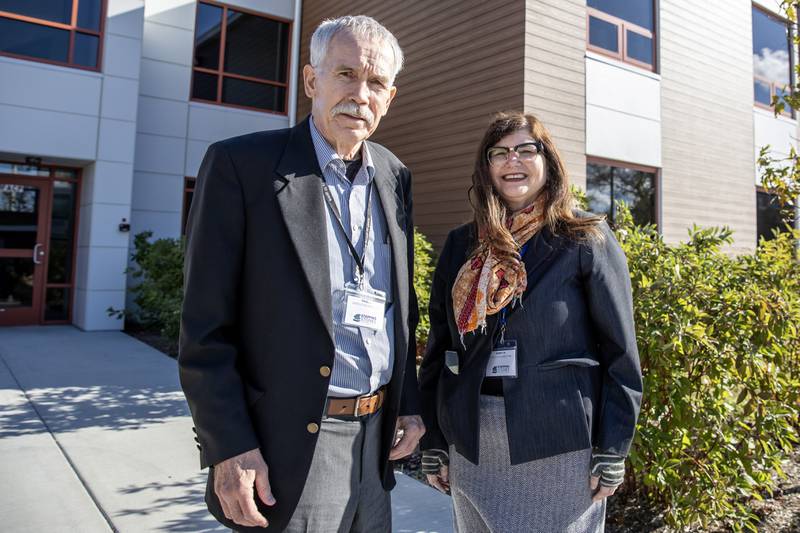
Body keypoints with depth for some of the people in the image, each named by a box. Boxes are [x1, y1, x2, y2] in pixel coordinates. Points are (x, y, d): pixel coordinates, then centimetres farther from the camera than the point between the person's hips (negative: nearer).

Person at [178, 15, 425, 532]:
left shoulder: (395, 176, 7)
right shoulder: (241, 165, -10)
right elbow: (206, 328, -11)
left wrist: (408, 404, 10)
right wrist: (229, 449, -13)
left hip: (377, 434, 6)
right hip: (290, 448, -5)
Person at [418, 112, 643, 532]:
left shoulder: (586, 241, -2)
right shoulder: (461, 245, 7)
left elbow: (619, 353, -4)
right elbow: (438, 347, 7)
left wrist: (612, 451, -7)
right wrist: (433, 443, 5)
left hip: (560, 449, -3)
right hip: (471, 449, 4)